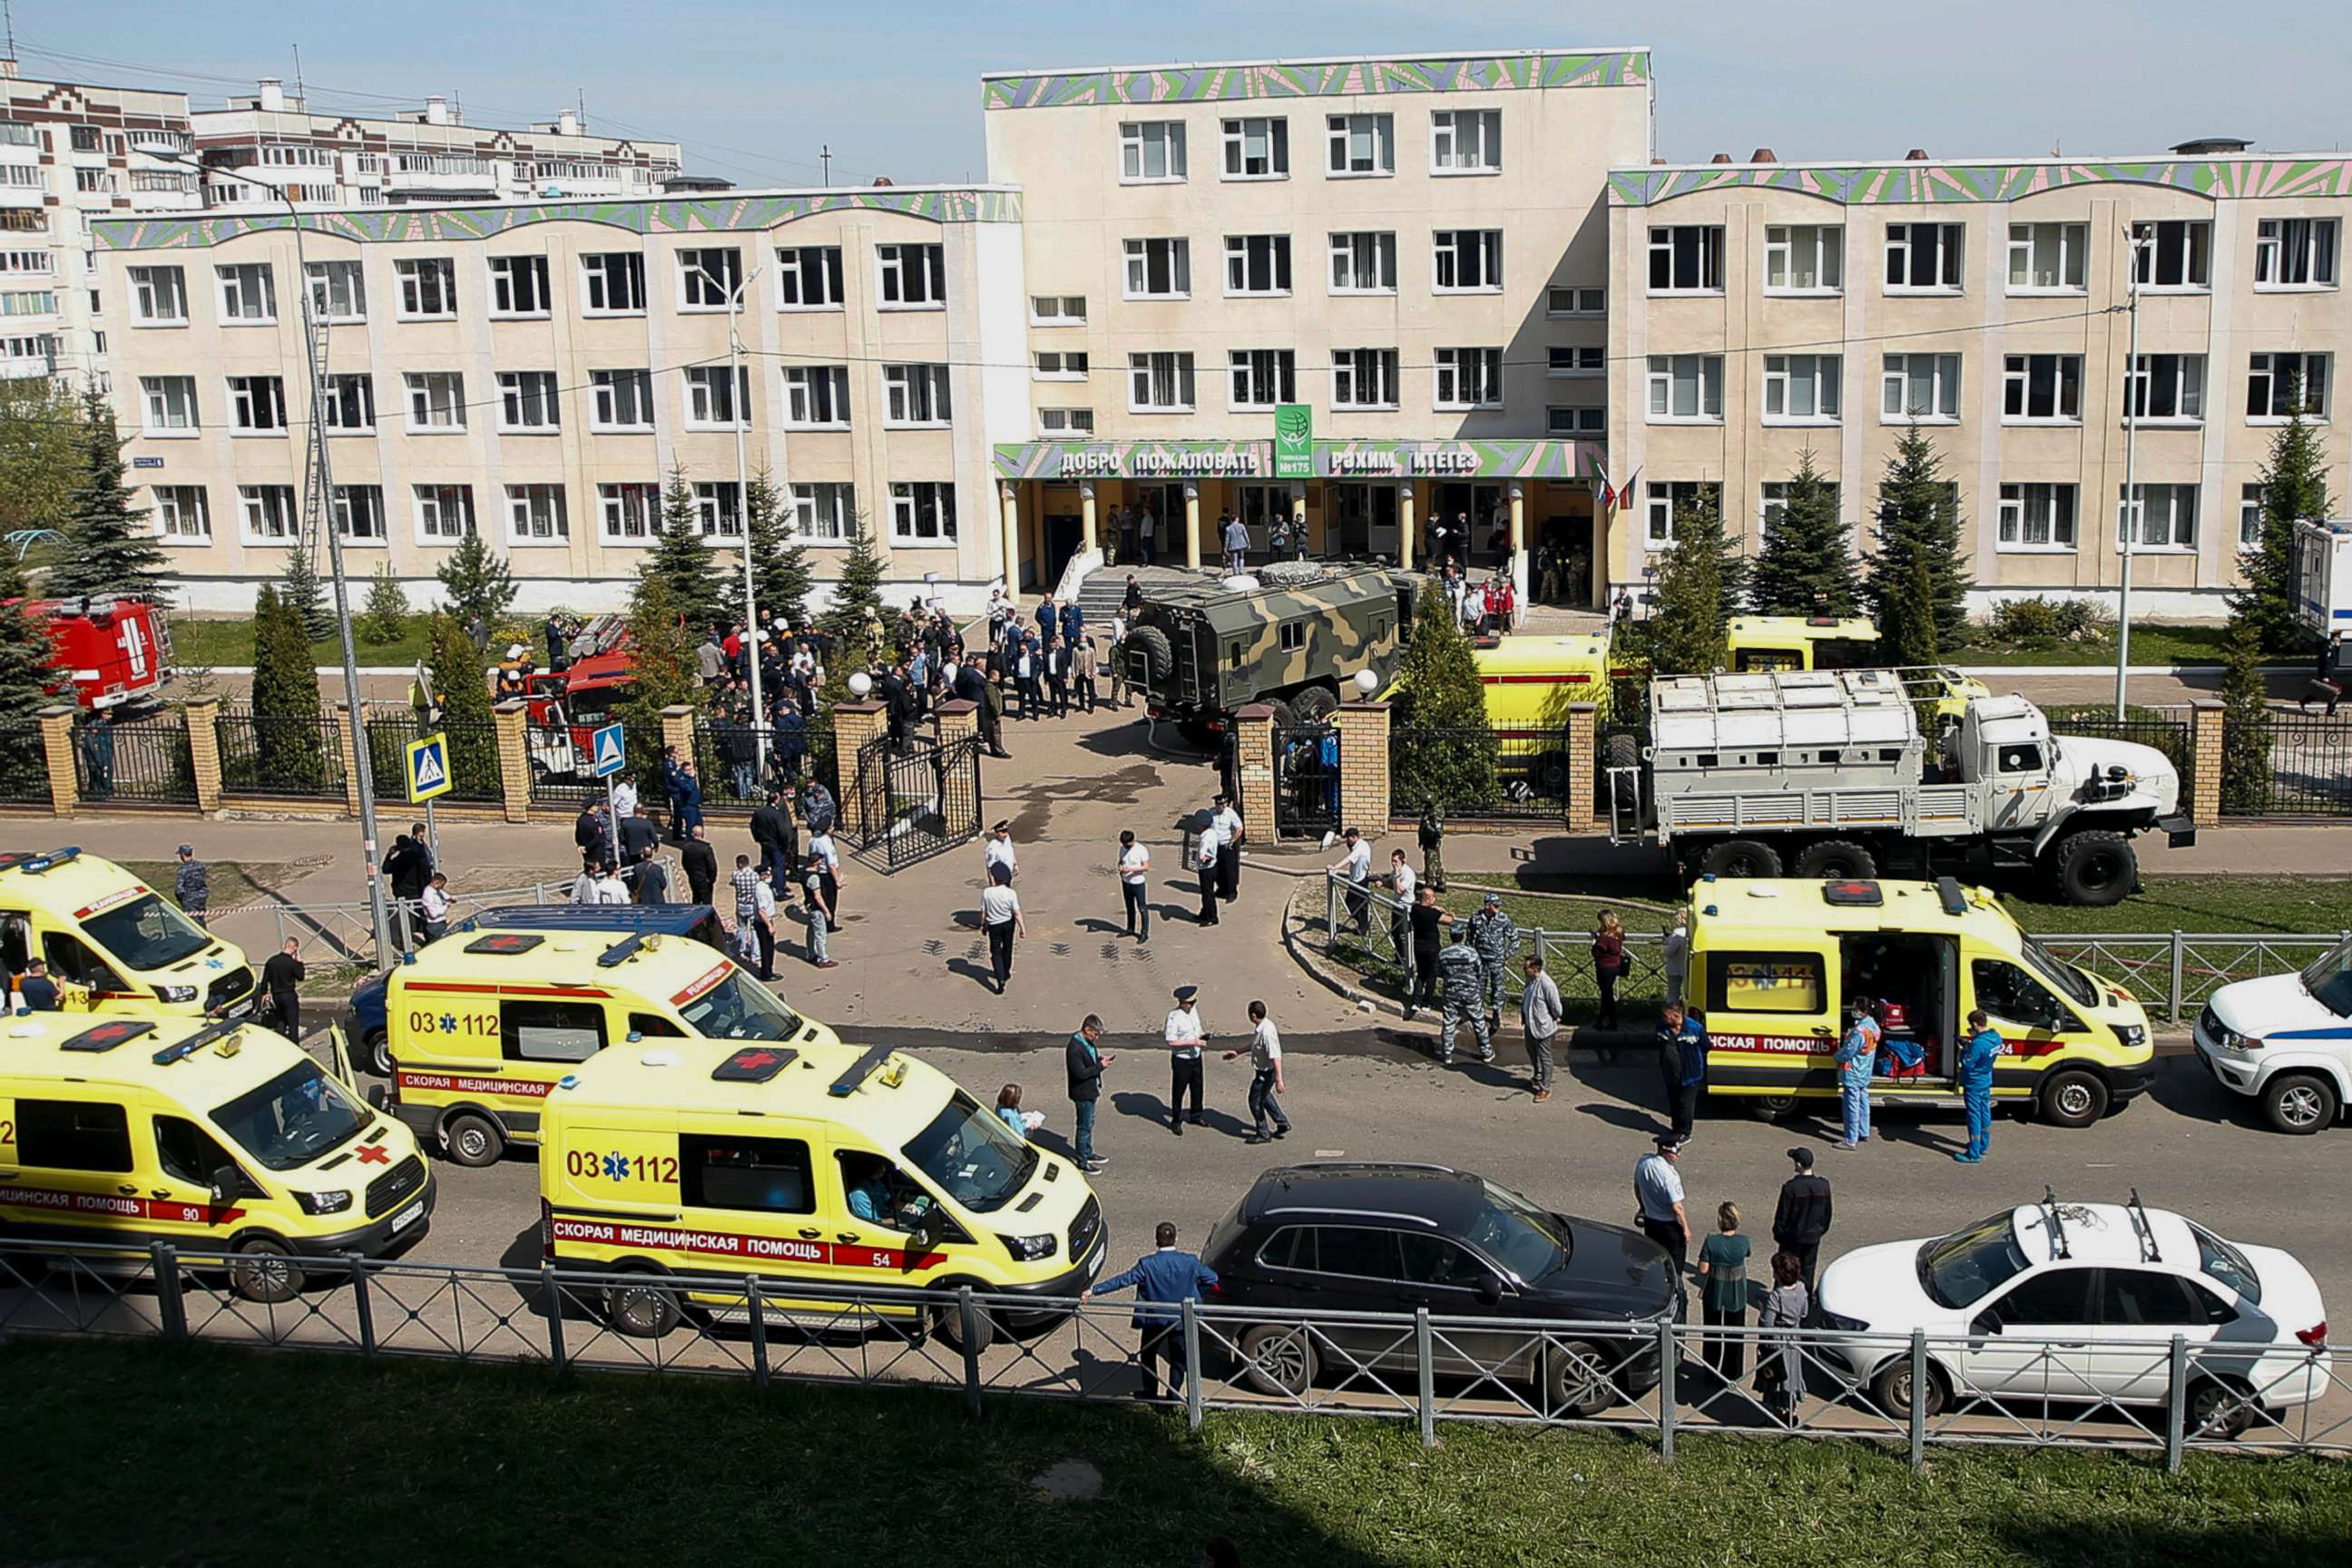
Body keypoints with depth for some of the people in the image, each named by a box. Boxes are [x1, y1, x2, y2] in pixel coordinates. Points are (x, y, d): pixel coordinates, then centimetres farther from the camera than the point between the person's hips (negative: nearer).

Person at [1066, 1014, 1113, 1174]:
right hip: (1082, 1093, -10)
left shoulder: (1088, 1042, 3)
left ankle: (1088, 1154, 38)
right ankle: (1082, 1162, 13)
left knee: (1089, 1124, 23)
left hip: (1090, 1090, 10)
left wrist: (1101, 1059, -2)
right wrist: (1100, 1065, -23)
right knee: (1084, 1127, 2)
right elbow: (1080, 1073, -28)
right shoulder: (1075, 1048, -27)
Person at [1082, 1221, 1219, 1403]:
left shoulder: (1147, 1264, -20)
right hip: (1181, 1320, 1)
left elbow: (1122, 1280, -22)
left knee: (1148, 1355, 23)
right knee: (1177, 1359, 17)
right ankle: (1173, 1397, 20)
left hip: (1154, 1320, -1)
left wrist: (1093, 1290, -20)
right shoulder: (1189, 1262, -13)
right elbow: (1212, 1278, -3)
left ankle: (1150, 1392, 33)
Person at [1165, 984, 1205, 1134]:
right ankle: (1176, 1122, 19)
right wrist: (1192, 1042, -26)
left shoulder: (1193, 1010, 1)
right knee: (1178, 1091, 5)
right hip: (1181, 1059, -7)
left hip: (1196, 1056, 7)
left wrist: (1200, 1036, -3)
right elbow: (1170, 1040, -24)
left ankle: (1196, 1116, 39)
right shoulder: (1174, 1016, -23)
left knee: (1197, 1088, 20)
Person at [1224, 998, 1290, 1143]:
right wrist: (1237, 1053, 24)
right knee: (1265, 1097, 27)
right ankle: (1283, 1123, 40)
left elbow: (1275, 1057, -32)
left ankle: (1263, 1135, 22)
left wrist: (1279, 1080, -33)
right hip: (1262, 1070, 10)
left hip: (1266, 1073, -10)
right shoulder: (1259, 1028, 0)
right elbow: (1254, 1046, 18)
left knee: (1256, 1101, 6)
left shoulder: (1267, 1032, -31)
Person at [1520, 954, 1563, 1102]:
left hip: (1542, 1027, -9)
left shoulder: (1546, 984, -29)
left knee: (1544, 1058, 4)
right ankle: (1537, 1077, 48)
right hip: (1530, 1024, 9)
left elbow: (1555, 1006, -20)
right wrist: (1523, 1016, 13)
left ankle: (1545, 1089, 16)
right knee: (1532, 1052, 26)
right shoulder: (1530, 980, -3)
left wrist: (1555, 1019, -4)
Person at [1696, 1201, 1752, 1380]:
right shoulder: (1743, 1242, -17)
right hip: (1737, 1294, 1)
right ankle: (1733, 1373, 28)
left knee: (1712, 1332, 19)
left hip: (1714, 1293, -1)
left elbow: (1703, 1269, -17)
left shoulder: (1711, 1242, -23)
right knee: (1735, 1334, 18)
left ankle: (1711, 1371, 30)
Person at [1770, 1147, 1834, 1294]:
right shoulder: (1823, 1185, -9)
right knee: (1808, 1270, 17)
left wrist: (1777, 1235, 0)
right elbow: (1827, 1212, 4)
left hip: (1792, 1237, -4)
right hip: (1813, 1237, 4)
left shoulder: (1790, 1187, -23)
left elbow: (1782, 1215, -15)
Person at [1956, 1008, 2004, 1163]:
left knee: (1975, 1117, -2)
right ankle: (1983, 1145, 36)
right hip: (1986, 1081, 9)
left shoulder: (1978, 1044, -31)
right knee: (1985, 1113, 21)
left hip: (1974, 1085, -9)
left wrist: (1963, 1050, -9)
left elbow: (1967, 1063, -24)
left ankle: (1974, 1154, 4)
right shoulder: (1995, 1037, -3)